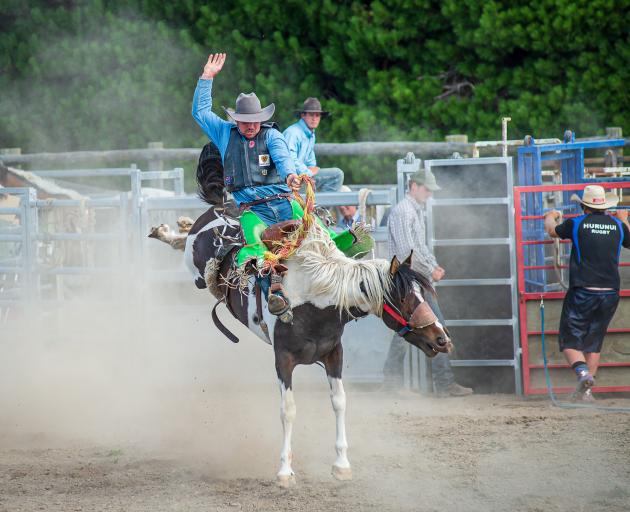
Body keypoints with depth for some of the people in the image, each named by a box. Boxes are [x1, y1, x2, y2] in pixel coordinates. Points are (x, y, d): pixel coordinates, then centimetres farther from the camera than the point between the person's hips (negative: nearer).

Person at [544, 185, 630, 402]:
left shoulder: (576, 224, -3)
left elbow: (552, 231, 18)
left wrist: (550, 217, 41)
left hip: (582, 293, -3)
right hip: (610, 293, 3)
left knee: (570, 341, 1)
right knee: (593, 343, 14)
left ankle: (582, 371, -26)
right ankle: (586, 391, 11)